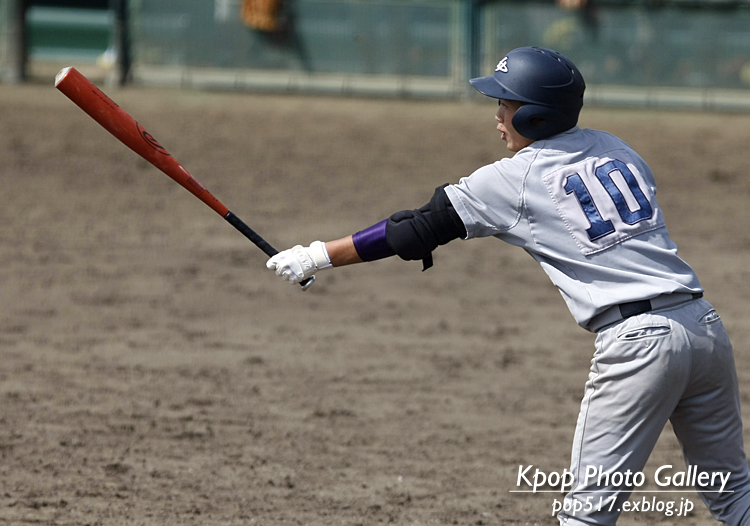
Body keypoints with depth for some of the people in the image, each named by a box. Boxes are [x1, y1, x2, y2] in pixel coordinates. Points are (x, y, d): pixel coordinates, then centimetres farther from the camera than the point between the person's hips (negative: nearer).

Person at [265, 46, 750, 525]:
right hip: (705, 324, 6)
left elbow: (418, 231, 4)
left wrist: (317, 257, 10)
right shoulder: (615, 149, 17)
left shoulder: (513, 179, 1)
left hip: (637, 342, -6)